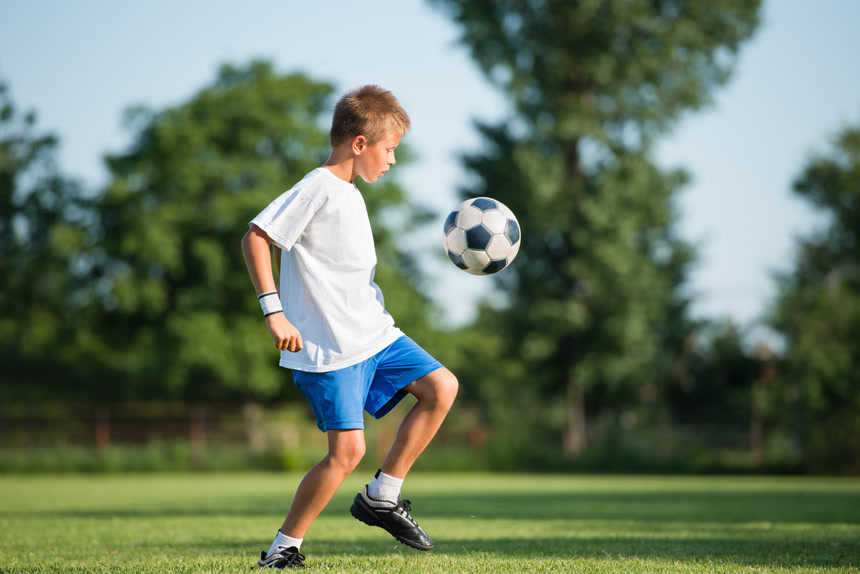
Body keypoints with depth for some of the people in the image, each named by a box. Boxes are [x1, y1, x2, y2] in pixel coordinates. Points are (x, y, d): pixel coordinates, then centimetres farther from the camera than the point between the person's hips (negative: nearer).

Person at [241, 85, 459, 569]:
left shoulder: (349, 194, 15)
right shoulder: (318, 189, -14)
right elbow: (256, 237, -19)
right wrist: (274, 312, -23)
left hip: (373, 334, 9)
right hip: (329, 348, -9)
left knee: (441, 387, -1)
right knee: (348, 449, -14)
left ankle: (382, 498, 8)